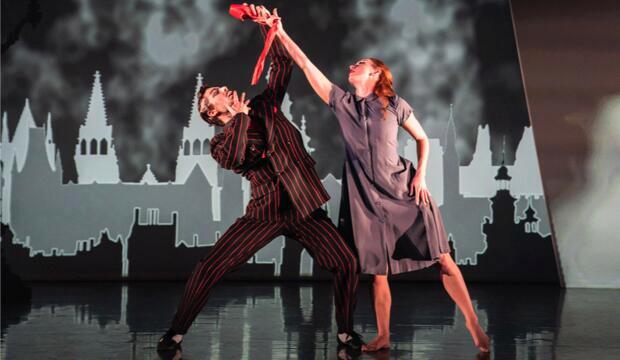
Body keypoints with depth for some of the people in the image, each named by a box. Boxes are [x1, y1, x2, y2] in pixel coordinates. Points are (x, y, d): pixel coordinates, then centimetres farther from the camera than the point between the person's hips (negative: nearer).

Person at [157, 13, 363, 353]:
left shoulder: (265, 105, 12)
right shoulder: (221, 142, 2)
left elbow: (282, 65, 9)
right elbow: (232, 160, -22)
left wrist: (270, 28, -3)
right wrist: (241, 116, -14)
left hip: (303, 207, 2)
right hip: (264, 213, -2)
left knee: (346, 263, -12)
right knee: (208, 269, -9)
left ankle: (345, 331, 9)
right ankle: (176, 331, 9)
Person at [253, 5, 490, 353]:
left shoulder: (395, 104, 1)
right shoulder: (342, 102, 6)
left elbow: (423, 139, 9)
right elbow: (306, 65, 2)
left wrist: (421, 175, -5)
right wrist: (281, 33, -2)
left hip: (405, 191, -2)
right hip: (368, 197, 2)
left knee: (443, 258, -5)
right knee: (379, 272, 5)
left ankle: (475, 326, 1)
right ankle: (383, 337, 16)